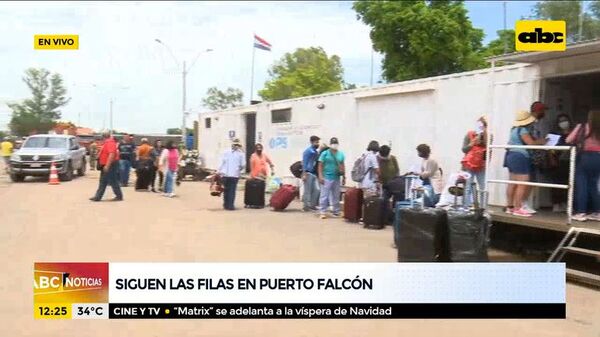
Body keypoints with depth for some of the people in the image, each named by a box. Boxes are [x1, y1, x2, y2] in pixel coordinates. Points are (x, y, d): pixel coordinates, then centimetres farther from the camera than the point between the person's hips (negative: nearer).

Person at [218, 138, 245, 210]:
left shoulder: (226, 152, 4)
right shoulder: (241, 154, 0)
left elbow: (222, 163, 0)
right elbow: (243, 165, -1)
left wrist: (219, 172, 3)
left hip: (225, 174, 2)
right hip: (235, 175, -2)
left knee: (226, 190, 11)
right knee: (232, 191, 2)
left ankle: (226, 205, 16)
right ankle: (230, 206, 0)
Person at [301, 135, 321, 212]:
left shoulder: (316, 152, 14)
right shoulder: (308, 151, -8)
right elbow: (304, 163, -12)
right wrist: (304, 174, -17)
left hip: (314, 173, 7)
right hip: (308, 173, -7)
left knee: (317, 189, 4)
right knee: (308, 191, -2)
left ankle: (312, 205, 14)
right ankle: (306, 206, 7)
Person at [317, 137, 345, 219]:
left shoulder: (341, 154, 10)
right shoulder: (325, 153, -3)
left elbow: (343, 166, 16)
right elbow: (320, 165, -6)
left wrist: (344, 177, 14)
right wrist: (320, 176, -14)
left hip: (337, 178, 5)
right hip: (327, 178, -5)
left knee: (336, 196, 13)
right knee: (324, 195, -5)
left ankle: (336, 211, 23)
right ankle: (323, 212, -2)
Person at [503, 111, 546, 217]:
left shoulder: (515, 129, 17)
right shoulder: (522, 130, -13)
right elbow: (531, 143, -18)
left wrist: (538, 140, 14)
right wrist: (541, 142, -3)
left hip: (511, 155, 11)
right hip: (520, 157, -11)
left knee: (512, 183, 11)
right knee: (522, 184, -10)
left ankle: (510, 207, 14)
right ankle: (517, 208, -12)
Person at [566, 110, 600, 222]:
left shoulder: (582, 127, 0)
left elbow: (568, 140, 1)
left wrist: (578, 142, 20)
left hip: (585, 156, -3)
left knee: (581, 184, 1)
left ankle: (581, 212, -1)